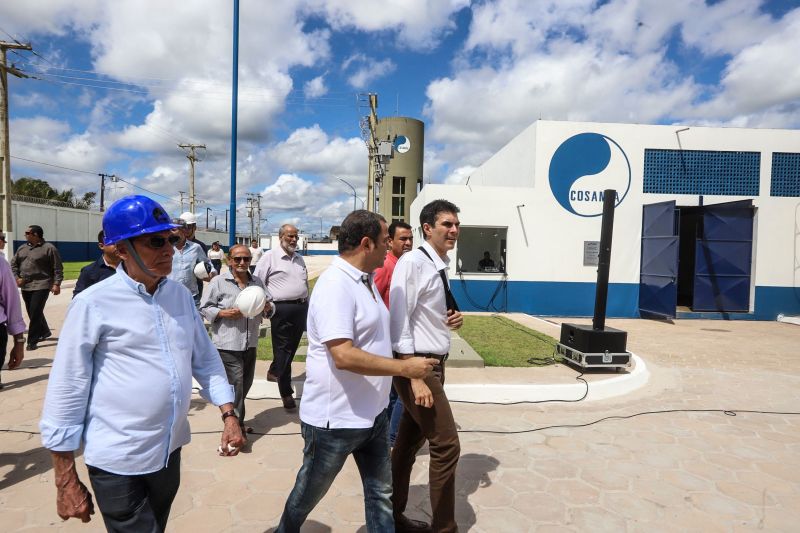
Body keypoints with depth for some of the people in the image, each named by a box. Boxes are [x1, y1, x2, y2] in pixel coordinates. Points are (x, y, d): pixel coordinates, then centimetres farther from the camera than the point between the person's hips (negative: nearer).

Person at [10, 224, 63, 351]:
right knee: (32, 313, 15)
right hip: (25, 287, 7)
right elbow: (13, 264, 18)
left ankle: (32, 341, -2)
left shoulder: (49, 248, -8)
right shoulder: (22, 248, 12)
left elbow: (58, 268, -10)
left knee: (35, 313, -9)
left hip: (41, 286, -7)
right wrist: (16, 278, 3)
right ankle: (45, 332, 33)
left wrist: (57, 284, -16)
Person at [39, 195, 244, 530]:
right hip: (117, 460, -5)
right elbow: (66, 390, -12)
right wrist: (66, 481, -8)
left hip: (169, 449, 6)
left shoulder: (180, 295, 0)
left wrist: (228, 414, 0)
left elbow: (205, 359, 7)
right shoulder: (94, 304, -16)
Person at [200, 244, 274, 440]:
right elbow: (205, 309, -4)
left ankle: (236, 421, 34)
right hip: (227, 344, -6)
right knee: (236, 383, -9)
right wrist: (225, 313, -18)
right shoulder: (218, 282, -4)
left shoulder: (257, 282, 11)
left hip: (250, 343, 6)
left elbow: (269, 305, 16)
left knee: (245, 383, 16)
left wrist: (268, 308, -7)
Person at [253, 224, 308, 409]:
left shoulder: (299, 258, 16)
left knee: (292, 347, 17)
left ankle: (274, 372, 40)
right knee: (283, 350, -1)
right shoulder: (270, 257, -4)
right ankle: (286, 392, 6)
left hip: (301, 307, 7)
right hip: (282, 309, -7)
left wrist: (307, 306, 21)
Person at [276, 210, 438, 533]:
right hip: (334, 419, -8)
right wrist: (405, 368, -25)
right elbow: (344, 356, -32)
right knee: (309, 494, 19)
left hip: (372, 414, 8)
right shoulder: (335, 285, -24)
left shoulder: (365, 280, 7)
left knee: (380, 493, 17)